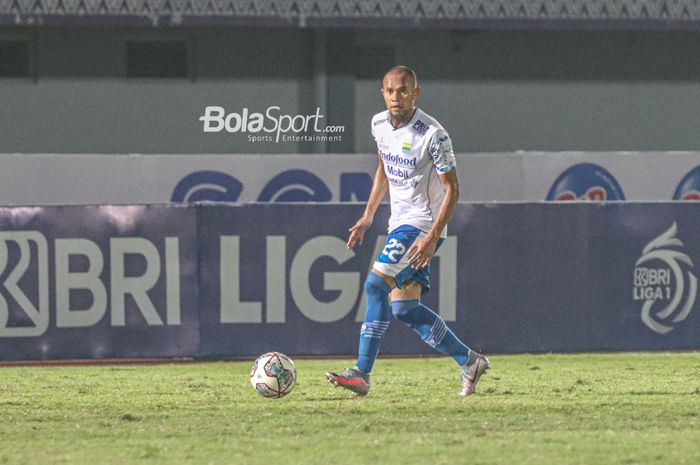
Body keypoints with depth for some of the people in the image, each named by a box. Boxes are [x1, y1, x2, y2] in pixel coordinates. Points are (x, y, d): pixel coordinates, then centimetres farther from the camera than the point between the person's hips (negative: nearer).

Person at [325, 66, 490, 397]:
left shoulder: (432, 134, -18)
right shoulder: (379, 125, 4)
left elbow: (452, 188, -14)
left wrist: (433, 236, -23)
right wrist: (367, 217, 19)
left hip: (423, 223, -8)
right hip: (399, 222, 8)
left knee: (376, 284, -21)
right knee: (403, 307, 3)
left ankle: (361, 374, -21)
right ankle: (469, 362, 16)